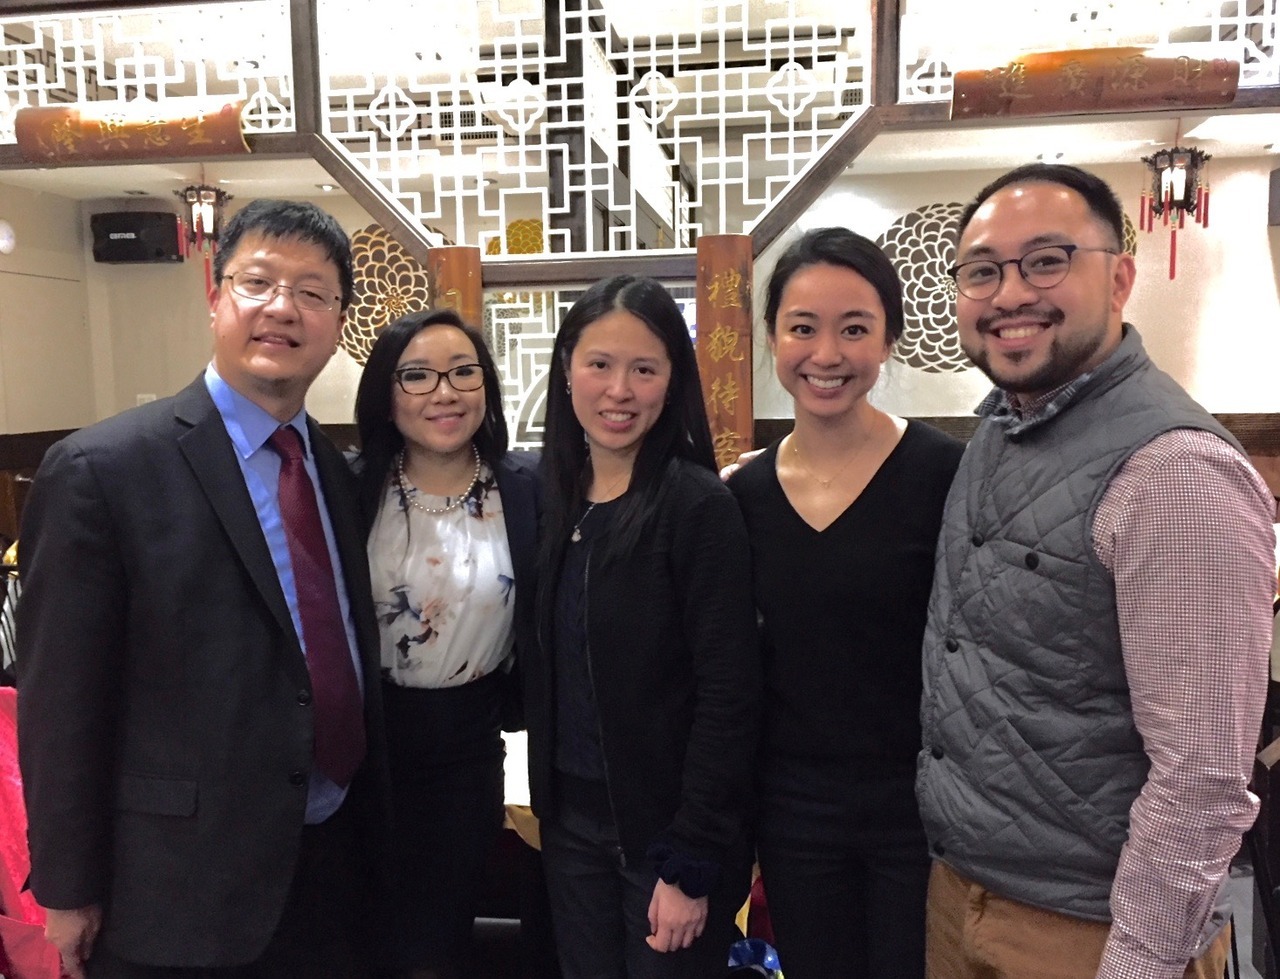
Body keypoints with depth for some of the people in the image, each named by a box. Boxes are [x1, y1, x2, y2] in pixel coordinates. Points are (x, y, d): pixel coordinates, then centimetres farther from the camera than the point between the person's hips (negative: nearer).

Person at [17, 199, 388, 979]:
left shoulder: (340, 474, 4)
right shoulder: (102, 470, -15)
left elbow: (351, 660, 9)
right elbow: (61, 703, -12)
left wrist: (370, 828, 12)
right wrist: (69, 892, -8)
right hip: (180, 888, -5)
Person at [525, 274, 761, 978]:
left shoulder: (698, 505, -16)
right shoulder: (552, 495, 1)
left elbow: (729, 695, -17)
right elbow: (546, 671, 8)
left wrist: (691, 862, -16)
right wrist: (551, 804, 4)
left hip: (666, 825, -5)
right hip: (569, 819, 5)